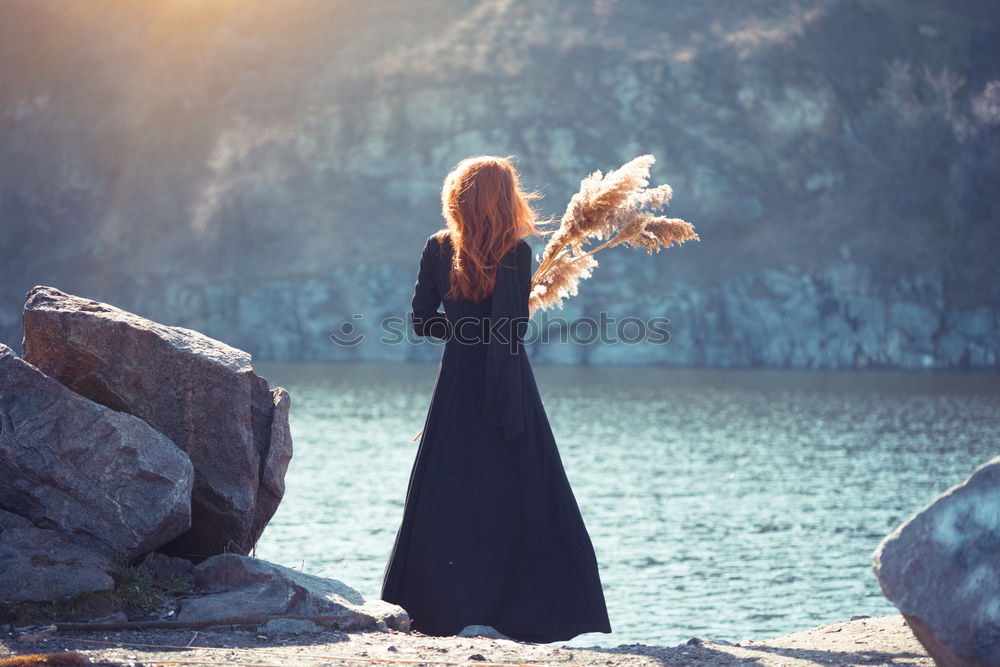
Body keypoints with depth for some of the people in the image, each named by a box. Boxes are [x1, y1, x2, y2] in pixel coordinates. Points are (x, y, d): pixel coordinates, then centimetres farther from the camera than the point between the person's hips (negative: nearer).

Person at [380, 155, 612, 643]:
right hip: (509, 390, -3)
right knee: (519, 500, 3)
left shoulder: (438, 249, 1)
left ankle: (441, 609, 5)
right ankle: (525, 609, 3)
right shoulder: (517, 252, -9)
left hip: (456, 385, 3)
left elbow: (422, 321, 3)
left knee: (450, 499, 7)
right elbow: (516, 328, -11)